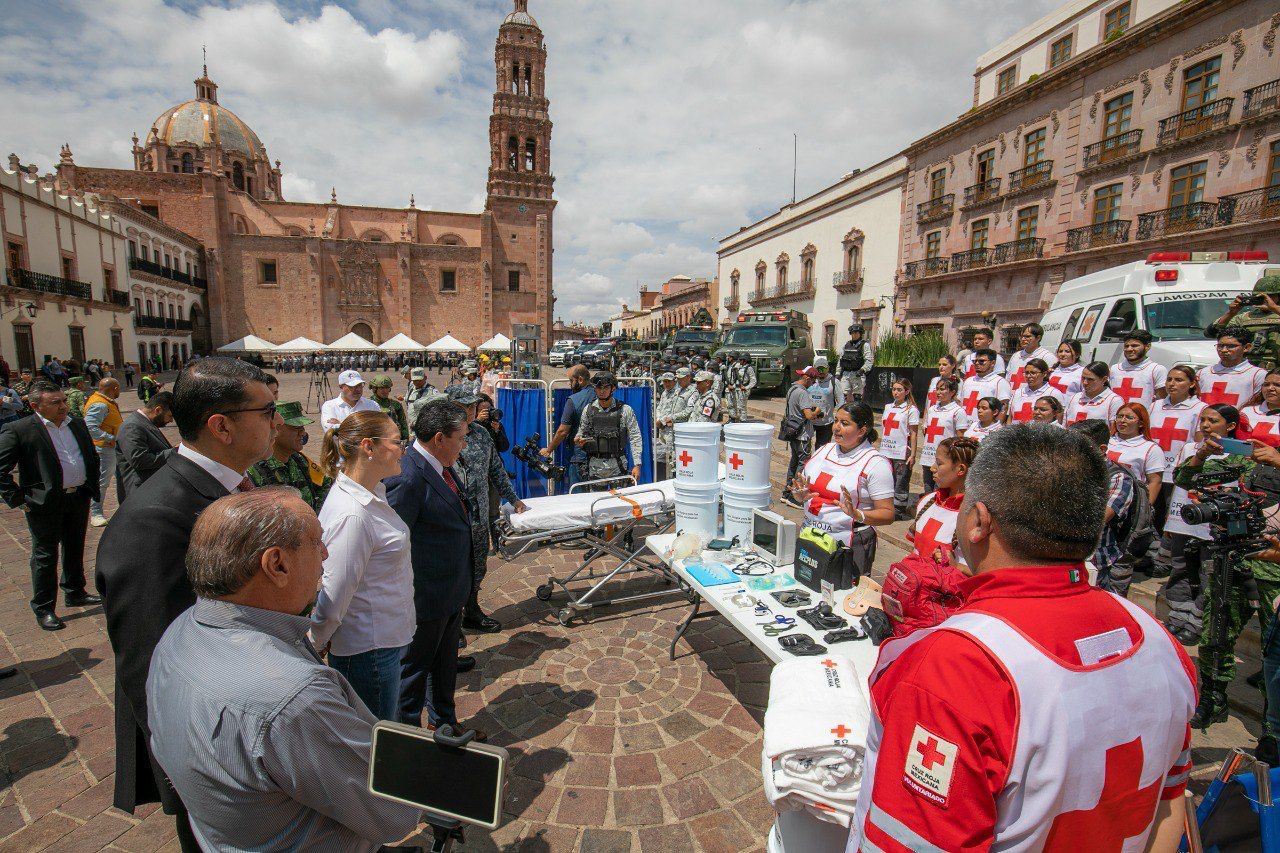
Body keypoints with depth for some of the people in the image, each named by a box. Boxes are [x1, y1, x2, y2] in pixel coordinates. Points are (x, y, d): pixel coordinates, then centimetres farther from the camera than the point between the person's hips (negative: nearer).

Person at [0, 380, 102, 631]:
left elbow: (92, 457, 18)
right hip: (45, 504, -5)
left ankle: (75, 593, 35)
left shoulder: (77, 424, 7)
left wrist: (92, 486, 12)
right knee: (45, 556, 6)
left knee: (75, 549, 19)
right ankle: (43, 609, 19)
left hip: (79, 498, 5)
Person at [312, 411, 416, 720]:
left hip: (384, 640, 9)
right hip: (368, 650, -9)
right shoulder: (352, 515, -29)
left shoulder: (371, 493, 2)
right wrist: (316, 644, -6)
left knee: (388, 734, 26)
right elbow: (334, 596, -22)